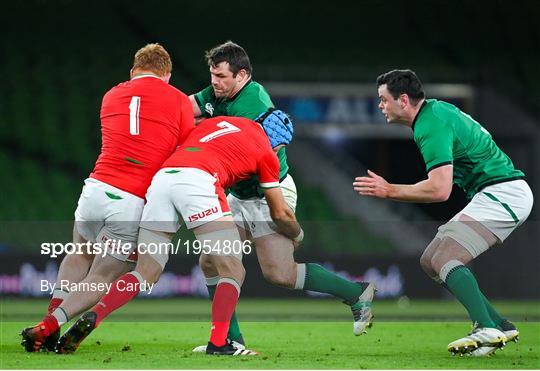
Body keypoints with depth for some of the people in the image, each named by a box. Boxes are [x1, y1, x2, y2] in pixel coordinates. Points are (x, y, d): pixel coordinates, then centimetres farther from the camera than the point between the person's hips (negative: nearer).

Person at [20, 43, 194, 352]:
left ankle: (52, 315, 14)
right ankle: (50, 325, -9)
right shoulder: (179, 102, 4)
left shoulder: (112, 96, 16)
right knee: (103, 278, 8)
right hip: (137, 202, -3)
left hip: (97, 188, 3)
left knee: (80, 256, 30)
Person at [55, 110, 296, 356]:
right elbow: (280, 214, 29)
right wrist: (297, 234, 49)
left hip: (162, 177, 5)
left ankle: (92, 318, -5)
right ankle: (218, 343, -13)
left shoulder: (217, 121, 33)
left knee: (145, 273, 12)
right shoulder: (265, 152, 22)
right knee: (233, 271, 2)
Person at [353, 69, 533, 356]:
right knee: (431, 261, 8)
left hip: (504, 193, -10)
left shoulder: (432, 128, -20)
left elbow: (440, 190, -27)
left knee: (444, 258, -18)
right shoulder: (435, 110, 11)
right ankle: (499, 326, 4)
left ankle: (487, 331, -25)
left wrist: (389, 191, -19)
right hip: (499, 195, 10)